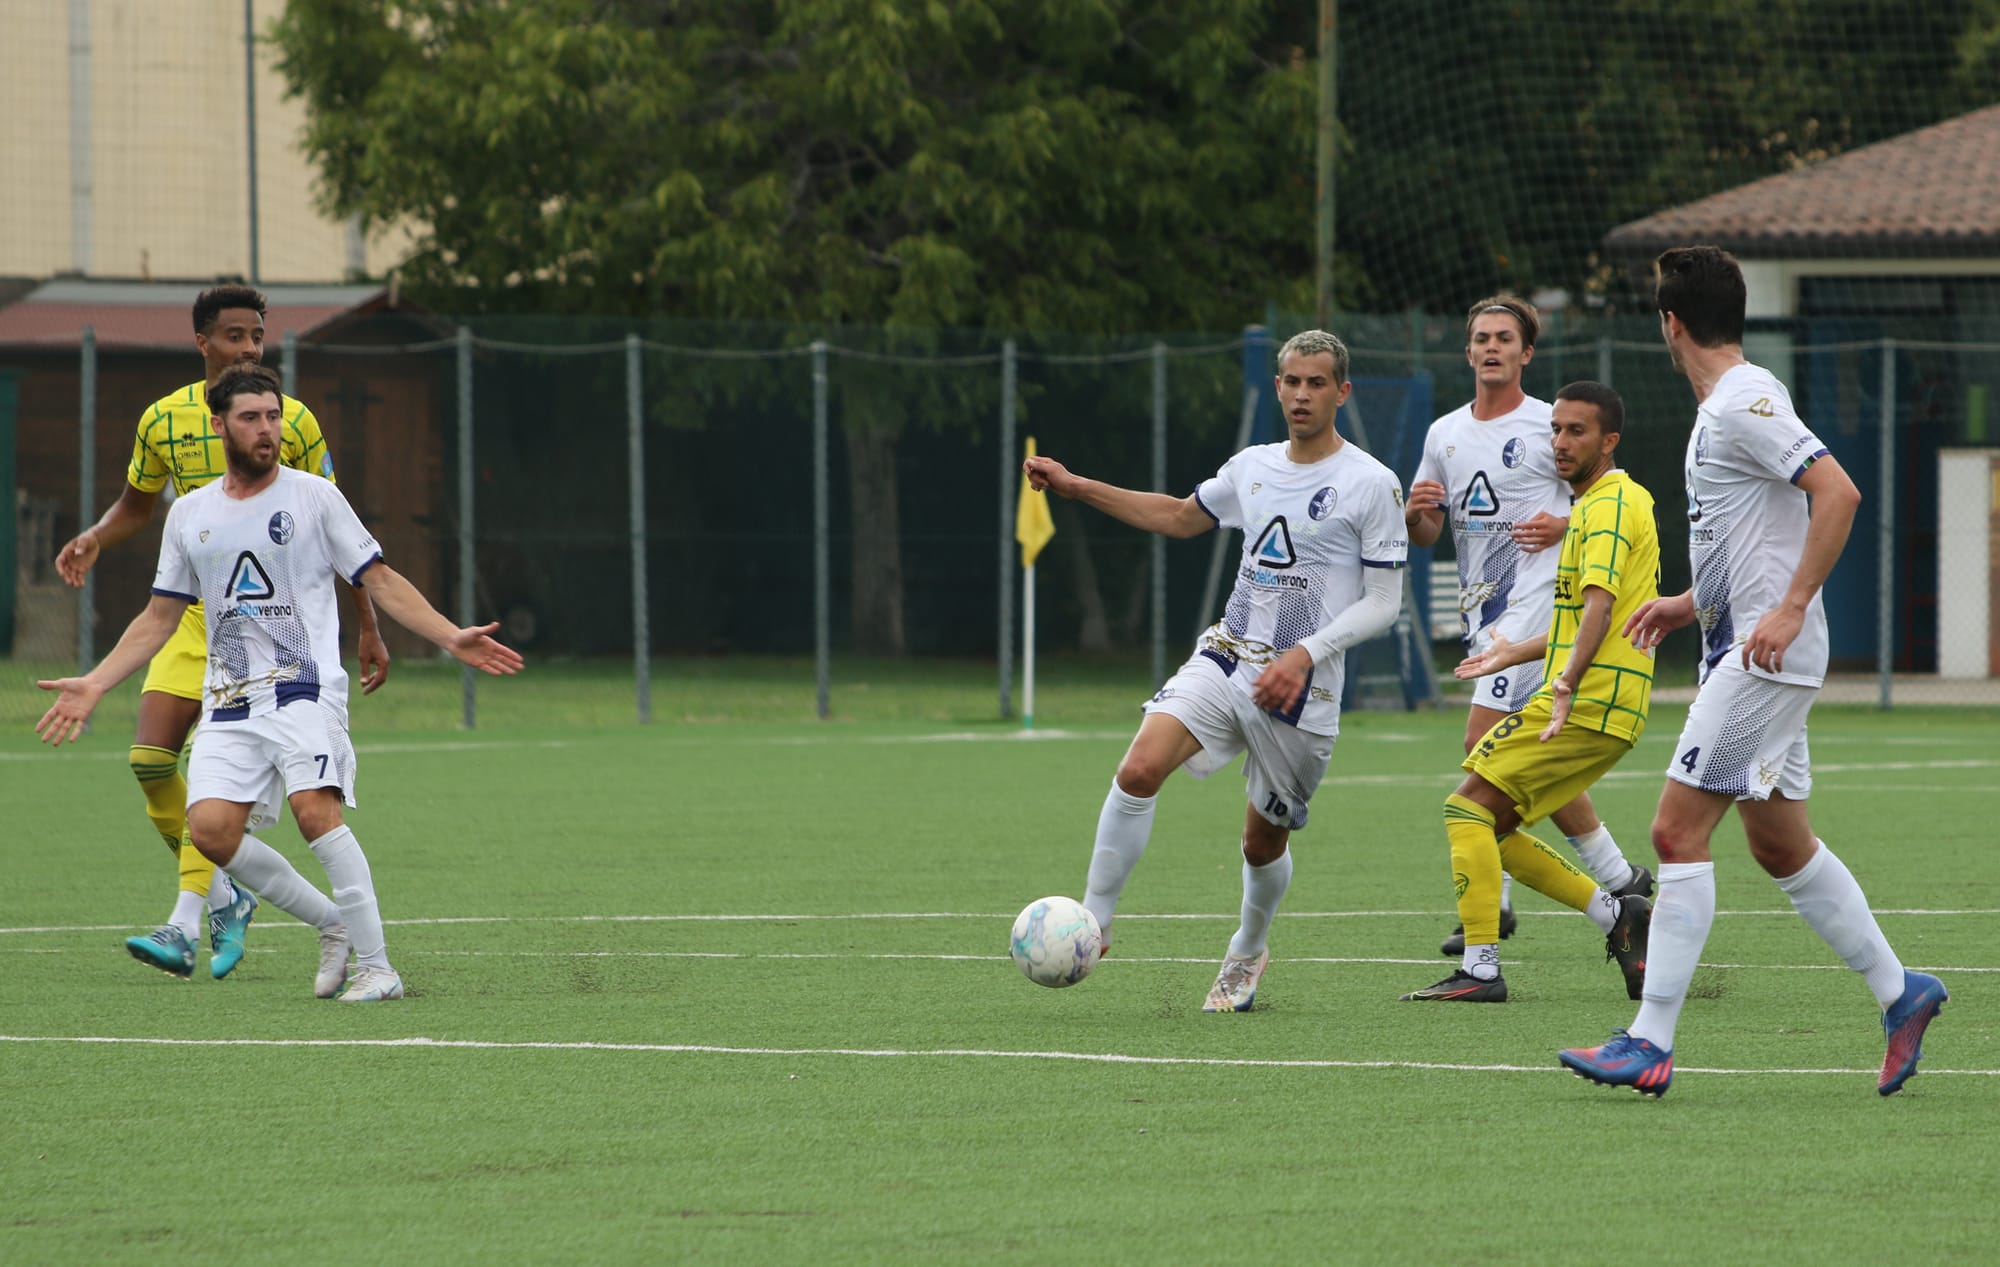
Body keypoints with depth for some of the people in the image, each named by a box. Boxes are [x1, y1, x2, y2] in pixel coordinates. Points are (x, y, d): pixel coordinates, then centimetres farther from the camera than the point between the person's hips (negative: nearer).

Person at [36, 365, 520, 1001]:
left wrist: (452, 637, -6)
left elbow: (380, 582, 5)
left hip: (304, 687, -4)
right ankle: (333, 923, 5)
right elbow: (160, 616, 22)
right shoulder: (190, 514, 14)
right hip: (229, 705, 4)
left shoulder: (312, 496, 4)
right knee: (211, 829, -14)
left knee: (316, 811, -25)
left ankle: (376, 965, -19)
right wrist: (94, 684, 14)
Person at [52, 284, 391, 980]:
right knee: (149, 758, -6)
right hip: (193, 612, 4)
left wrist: (369, 629, 4)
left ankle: (186, 925, -17)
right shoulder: (164, 420, 3)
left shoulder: (294, 422, -4)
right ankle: (224, 897, 14)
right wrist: (94, 539, -2)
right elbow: (135, 504, 20)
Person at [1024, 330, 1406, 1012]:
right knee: (1140, 769, -21)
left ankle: (1248, 951, 36)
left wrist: (1306, 655, -19)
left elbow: (1383, 601, -7)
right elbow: (1181, 516, 27)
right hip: (1224, 660, 4)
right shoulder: (1252, 467, 9)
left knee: (1264, 841, 7)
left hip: (1301, 687, -4)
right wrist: (1076, 488, 22)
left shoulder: (1371, 484, -7)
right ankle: (1092, 921, -13)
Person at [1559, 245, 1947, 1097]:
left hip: (1765, 659, -10)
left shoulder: (1744, 402, -15)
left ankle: (1650, 1044, -12)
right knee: (1781, 845, 15)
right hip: (1743, 654, 10)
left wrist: (1791, 608, -27)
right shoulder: (1724, 406, 16)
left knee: (1678, 831, -11)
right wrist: (1692, 605, 23)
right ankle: (1900, 993, 24)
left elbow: (1837, 492, -25)